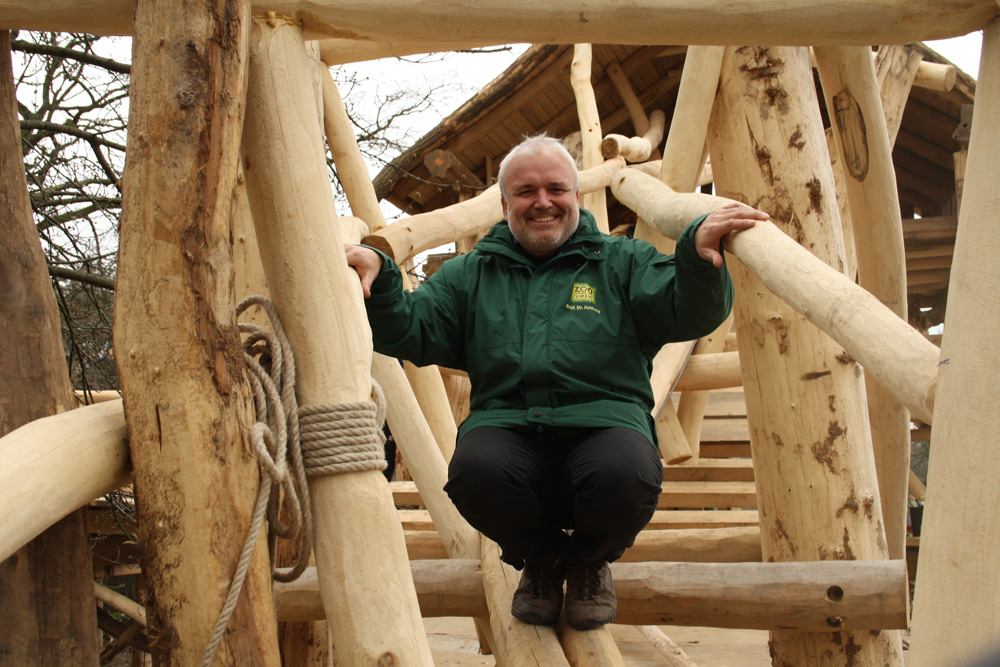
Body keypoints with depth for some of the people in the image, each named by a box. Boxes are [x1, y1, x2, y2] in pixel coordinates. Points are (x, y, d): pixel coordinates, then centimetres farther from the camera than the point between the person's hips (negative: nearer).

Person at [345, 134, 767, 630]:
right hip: (505, 425, 1)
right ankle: (540, 556, 6)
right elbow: (411, 330, 11)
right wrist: (377, 279, -9)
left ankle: (589, 560, 7)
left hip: (604, 421, -1)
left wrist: (699, 254, -21)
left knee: (627, 478, -36)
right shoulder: (471, 274, 22)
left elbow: (689, 313, 1)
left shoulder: (621, 262, 18)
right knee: (475, 473, -34)